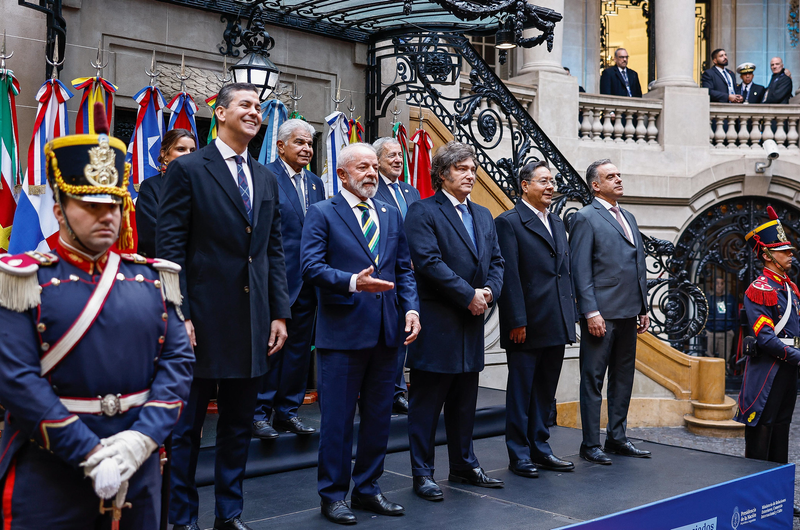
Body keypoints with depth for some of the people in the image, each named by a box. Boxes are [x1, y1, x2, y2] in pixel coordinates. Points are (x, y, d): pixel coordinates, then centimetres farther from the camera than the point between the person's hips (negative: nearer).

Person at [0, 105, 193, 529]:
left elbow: (177, 360, -1)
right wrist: (91, 455, -18)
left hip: (138, 472, 3)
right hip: (48, 479, -3)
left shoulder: (152, 279, 5)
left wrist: (139, 442, -14)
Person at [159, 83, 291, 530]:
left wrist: (280, 313, 7)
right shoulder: (188, 169, -4)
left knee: (240, 425, 14)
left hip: (252, 321, 6)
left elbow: (274, 251, 13)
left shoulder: (267, 179, 14)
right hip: (203, 319, -6)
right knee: (187, 426, 6)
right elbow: (169, 247, -8)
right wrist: (178, 317, -14)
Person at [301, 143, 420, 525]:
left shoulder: (391, 215, 15)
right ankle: (333, 496, 15)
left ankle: (367, 489, 27)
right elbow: (311, 266, -12)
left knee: (378, 417, 13)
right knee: (337, 418, 2)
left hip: (387, 332, 6)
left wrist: (411, 307, 0)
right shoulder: (322, 214, -1)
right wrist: (353, 282, -24)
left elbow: (404, 270, 15)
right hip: (343, 332, -5)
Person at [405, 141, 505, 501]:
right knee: (426, 403, 2)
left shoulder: (483, 216, 17)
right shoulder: (422, 212, -7)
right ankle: (422, 473, 11)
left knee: (464, 402, 16)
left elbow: (496, 260, 15)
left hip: (471, 323, 7)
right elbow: (429, 261, -17)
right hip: (436, 323, -7)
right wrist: (469, 295, -16)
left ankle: (464, 466, 28)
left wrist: (489, 290, -6)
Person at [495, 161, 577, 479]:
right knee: (521, 392, 3)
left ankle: (540, 449, 26)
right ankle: (519, 456, 13)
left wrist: (571, 314, 12)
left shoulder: (557, 224, 17)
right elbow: (509, 275, -13)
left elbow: (566, 271, 18)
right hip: (527, 326, -7)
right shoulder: (509, 222, -7)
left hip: (557, 325, 7)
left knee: (545, 392, 15)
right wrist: (517, 321, -17)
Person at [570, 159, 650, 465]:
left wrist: (643, 308, 15)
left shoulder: (628, 218, 18)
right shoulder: (586, 218, -5)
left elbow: (639, 265, 20)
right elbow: (580, 270, -11)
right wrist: (591, 312, -18)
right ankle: (590, 445, 6)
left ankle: (616, 438, 24)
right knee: (593, 380, -1)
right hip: (602, 313, -8)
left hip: (628, 313, 8)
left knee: (623, 379, 14)